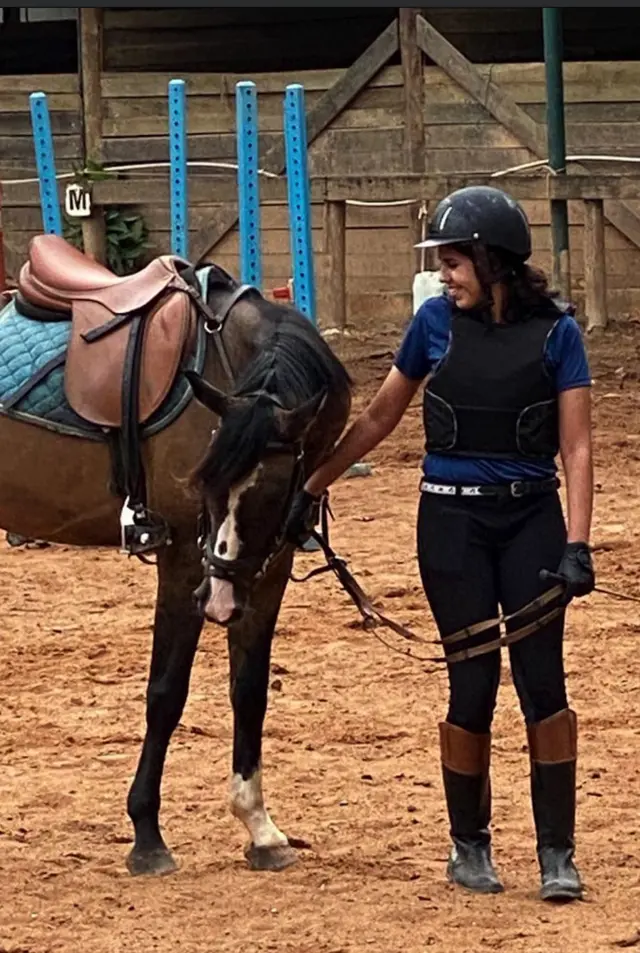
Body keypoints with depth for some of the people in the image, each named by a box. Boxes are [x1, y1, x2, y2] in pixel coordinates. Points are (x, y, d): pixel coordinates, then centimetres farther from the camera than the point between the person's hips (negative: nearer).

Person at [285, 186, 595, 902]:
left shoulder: (554, 331, -3)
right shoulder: (436, 323, 1)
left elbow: (576, 447, -5)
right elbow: (377, 420, 13)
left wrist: (577, 545, -15)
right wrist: (312, 489, 15)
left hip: (531, 518, -1)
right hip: (452, 520, 1)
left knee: (543, 678, -6)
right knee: (473, 683, 0)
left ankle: (557, 854, -1)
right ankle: (469, 846, 14)